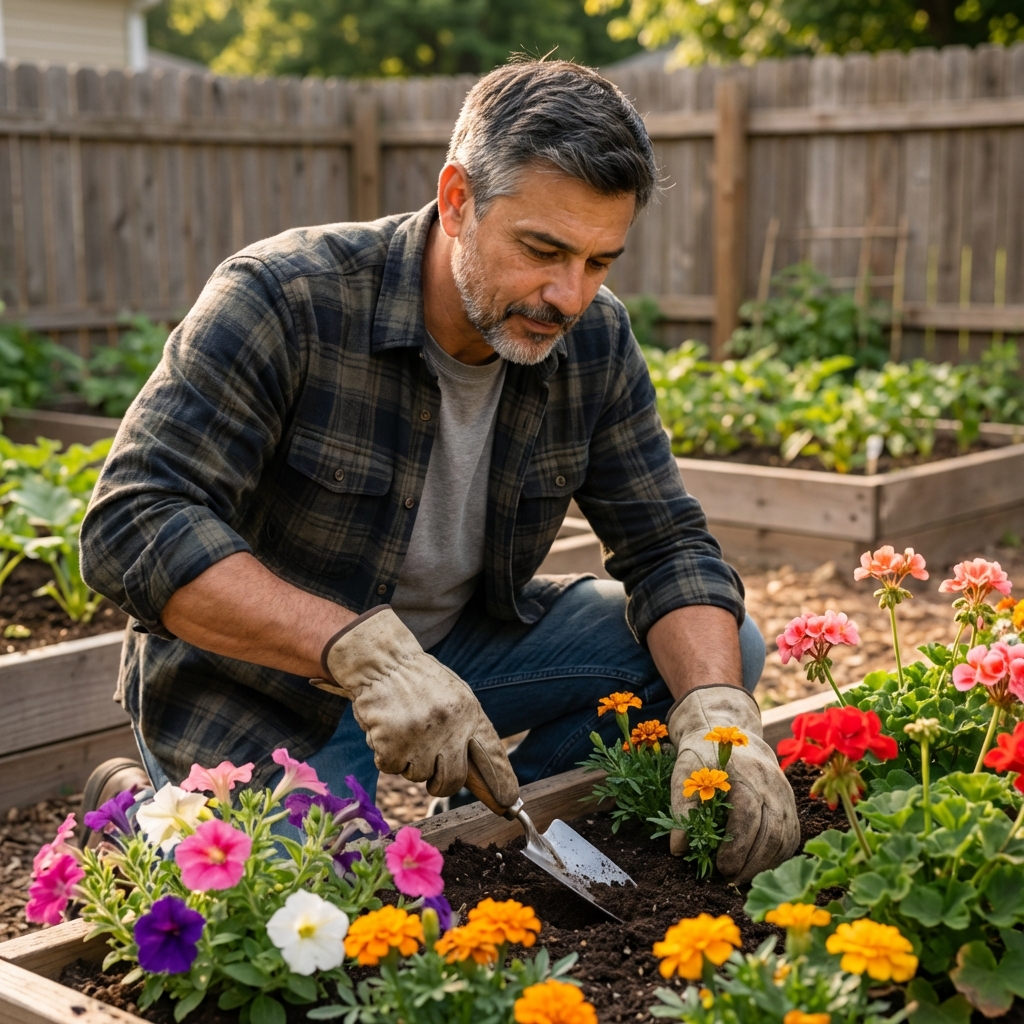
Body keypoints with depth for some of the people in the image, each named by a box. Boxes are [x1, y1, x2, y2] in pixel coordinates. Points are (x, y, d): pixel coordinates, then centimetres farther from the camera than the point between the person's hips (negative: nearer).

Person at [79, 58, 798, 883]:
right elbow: (132, 525, -32)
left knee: (720, 650, -7)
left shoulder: (595, 341, -9)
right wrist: (363, 650, -44)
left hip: (456, 647, 5)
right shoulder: (282, 300, -26)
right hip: (260, 683, -5)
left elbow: (668, 546, -7)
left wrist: (718, 716, -29)